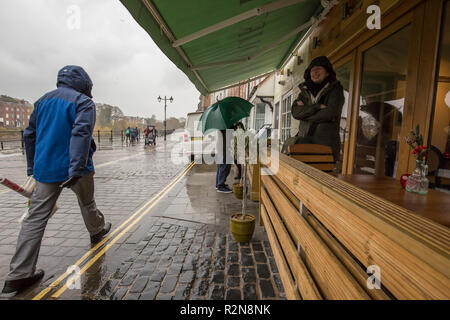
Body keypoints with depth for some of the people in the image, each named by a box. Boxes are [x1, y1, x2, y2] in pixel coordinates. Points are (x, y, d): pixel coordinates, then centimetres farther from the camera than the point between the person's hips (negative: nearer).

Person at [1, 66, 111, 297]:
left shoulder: (42, 101, 17)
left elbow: (29, 135, 19)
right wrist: (76, 169, -26)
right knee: (87, 203, 19)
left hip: (44, 169, 6)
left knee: (35, 218, 4)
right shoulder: (83, 101, -6)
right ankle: (97, 230, 44)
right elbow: (81, 133, -21)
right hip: (73, 167, -5)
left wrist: (33, 167, 25)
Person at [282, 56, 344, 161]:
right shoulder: (305, 91, 16)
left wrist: (305, 110, -3)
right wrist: (318, 106, -12)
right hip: (305, 141, 4)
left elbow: (330, 112, -13)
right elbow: (295, 112, -2)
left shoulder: (335, 90, 6)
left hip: (326, 144, -3)